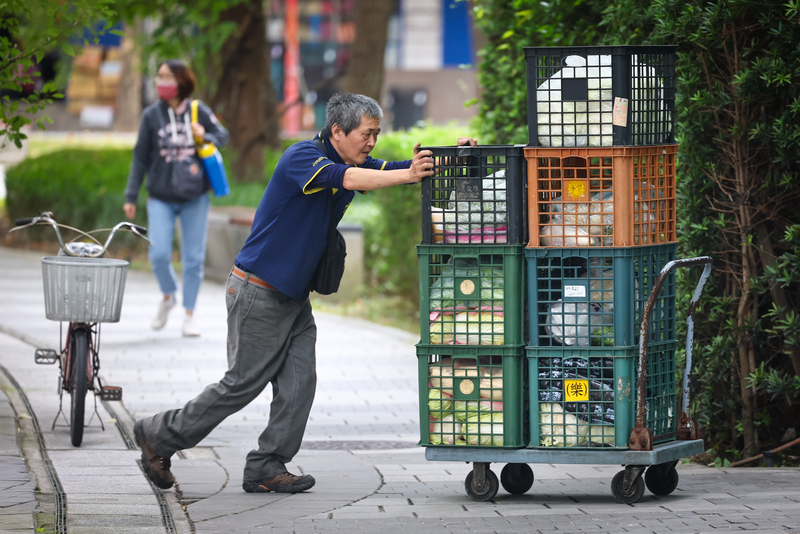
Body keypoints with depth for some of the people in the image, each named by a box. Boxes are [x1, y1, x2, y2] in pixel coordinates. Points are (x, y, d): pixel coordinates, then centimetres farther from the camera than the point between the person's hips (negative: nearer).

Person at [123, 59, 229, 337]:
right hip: (161, 197, 0)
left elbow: (222, 134, 15)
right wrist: (131, 196, 4)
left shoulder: (198, 111, -2)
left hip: (195, 197, 0)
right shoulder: (152, 114, -2)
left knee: (193, 257, 2)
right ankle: (168, 296, 16)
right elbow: (141, 157, 4)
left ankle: (189, 315, 16)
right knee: (158, 254, -14)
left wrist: (205, 137, -9)